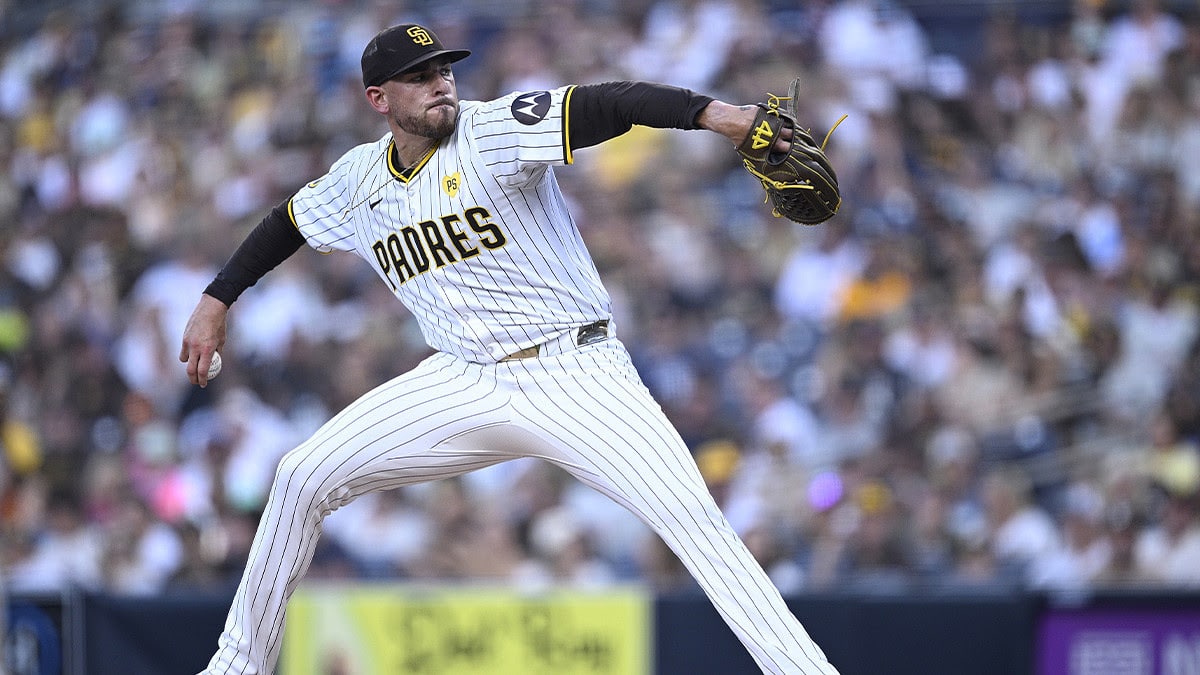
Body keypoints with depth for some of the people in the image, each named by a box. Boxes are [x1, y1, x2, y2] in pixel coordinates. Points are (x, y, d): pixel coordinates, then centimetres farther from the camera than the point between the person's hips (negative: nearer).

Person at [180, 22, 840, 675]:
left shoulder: (490, 133, -13)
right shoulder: (359, 179, 5)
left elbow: (603, 106, -29)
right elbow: (287, 223, 26)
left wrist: (711, 112, -44)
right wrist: (216, 301, 21)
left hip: (576, 374, -5)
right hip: (464, 385, 5)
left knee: (691, 515, -23)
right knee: (303, 477, 0)